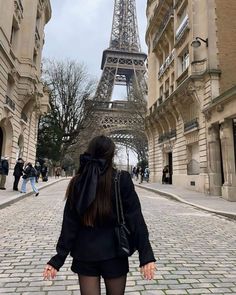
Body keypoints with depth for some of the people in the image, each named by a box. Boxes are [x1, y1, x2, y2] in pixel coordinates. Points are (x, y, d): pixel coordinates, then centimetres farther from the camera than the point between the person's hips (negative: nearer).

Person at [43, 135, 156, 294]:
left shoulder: (77, 182, -6)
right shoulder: (122, 179, -14)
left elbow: (69, 224, -5)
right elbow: (135, 219, -14)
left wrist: (58, 259, 2)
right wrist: (146, 255, -10)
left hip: (85, 254, 1)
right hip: (114, 253, -1)